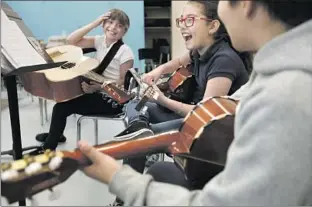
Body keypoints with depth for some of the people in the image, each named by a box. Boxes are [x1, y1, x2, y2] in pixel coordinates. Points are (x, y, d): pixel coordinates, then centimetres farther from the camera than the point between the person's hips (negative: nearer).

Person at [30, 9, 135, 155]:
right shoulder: (100, 40, 3)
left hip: (113, 99, -7)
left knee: (61, 107, -9)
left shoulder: (125, 51, -17)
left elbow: (124, 82, -18)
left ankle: (48, 149, 10)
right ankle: (54, 134, 35)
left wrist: (95, 88, -26)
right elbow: (71, 41, -3)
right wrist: (94, 24, -11)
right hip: (97, 91, 7)